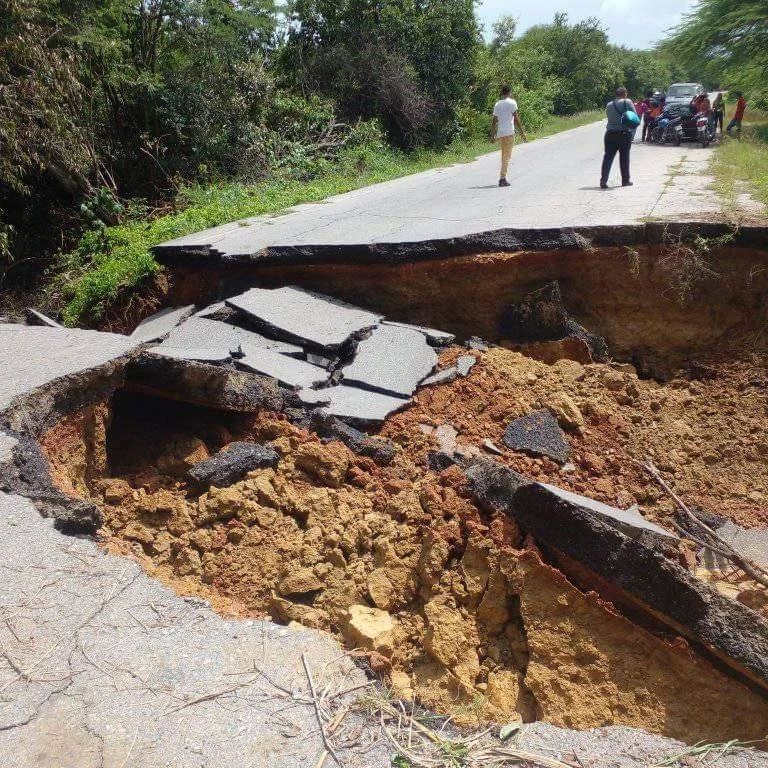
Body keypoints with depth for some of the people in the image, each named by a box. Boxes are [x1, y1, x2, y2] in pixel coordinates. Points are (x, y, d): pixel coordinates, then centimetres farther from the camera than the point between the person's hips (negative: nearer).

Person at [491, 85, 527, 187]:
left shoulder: (497, 104, 12)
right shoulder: (512, 102, -3)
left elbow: (495, 121, 12)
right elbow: (516, 118, -7)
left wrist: (493, 135, 19)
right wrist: (522, 132, -4)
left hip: (500, 133, 5)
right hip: (509, 133, -5)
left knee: (504, 155, 17)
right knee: (507, 156, -5)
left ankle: (503, 178, 17)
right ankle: (502, 178, -11)